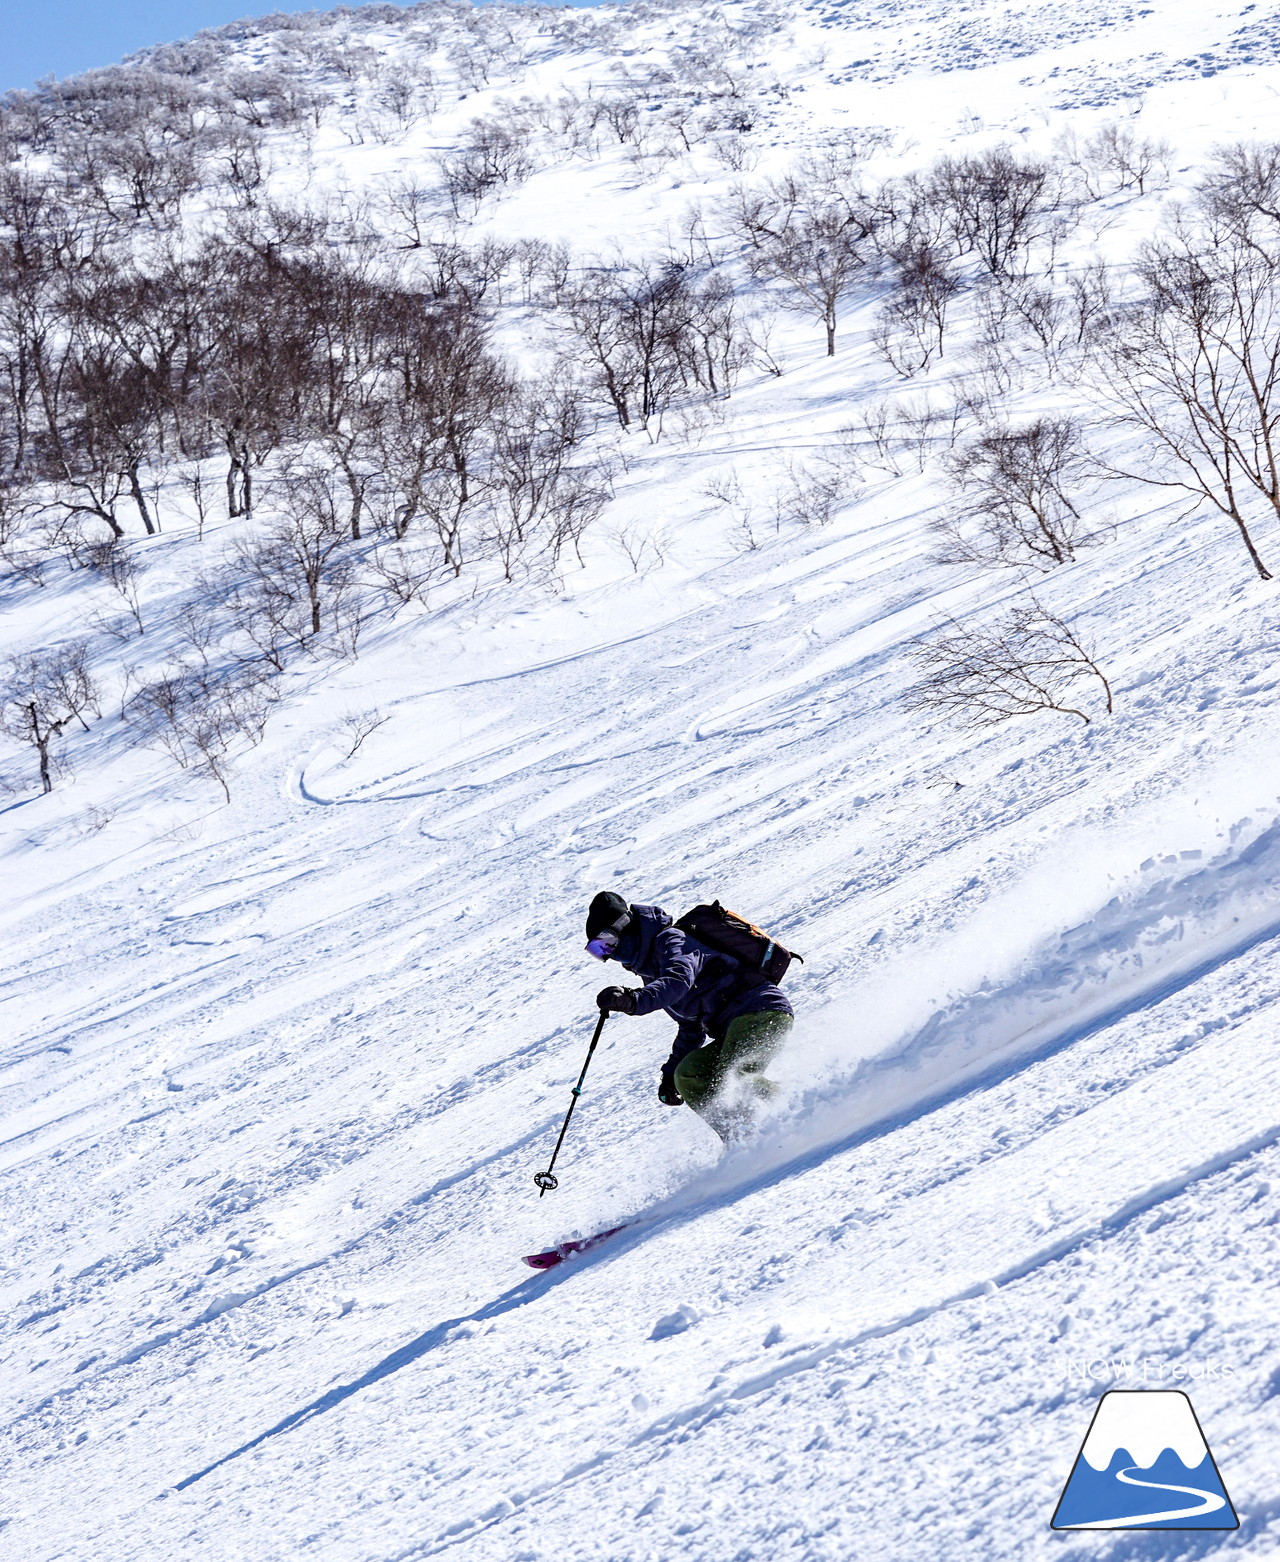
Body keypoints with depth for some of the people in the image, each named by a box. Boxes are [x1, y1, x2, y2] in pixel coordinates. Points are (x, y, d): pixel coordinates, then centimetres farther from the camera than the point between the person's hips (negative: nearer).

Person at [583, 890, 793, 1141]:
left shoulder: (672, 940, -6)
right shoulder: (651, 968, 23)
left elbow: (680, 980, -30)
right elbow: (691, 1029, 30)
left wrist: (635, 1000, -44)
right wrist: (670, 1072, 23)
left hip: (762, 1010, -10)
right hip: (733, 1029, 10)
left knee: (733, 1078, -28)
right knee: (687, 1076, -1)